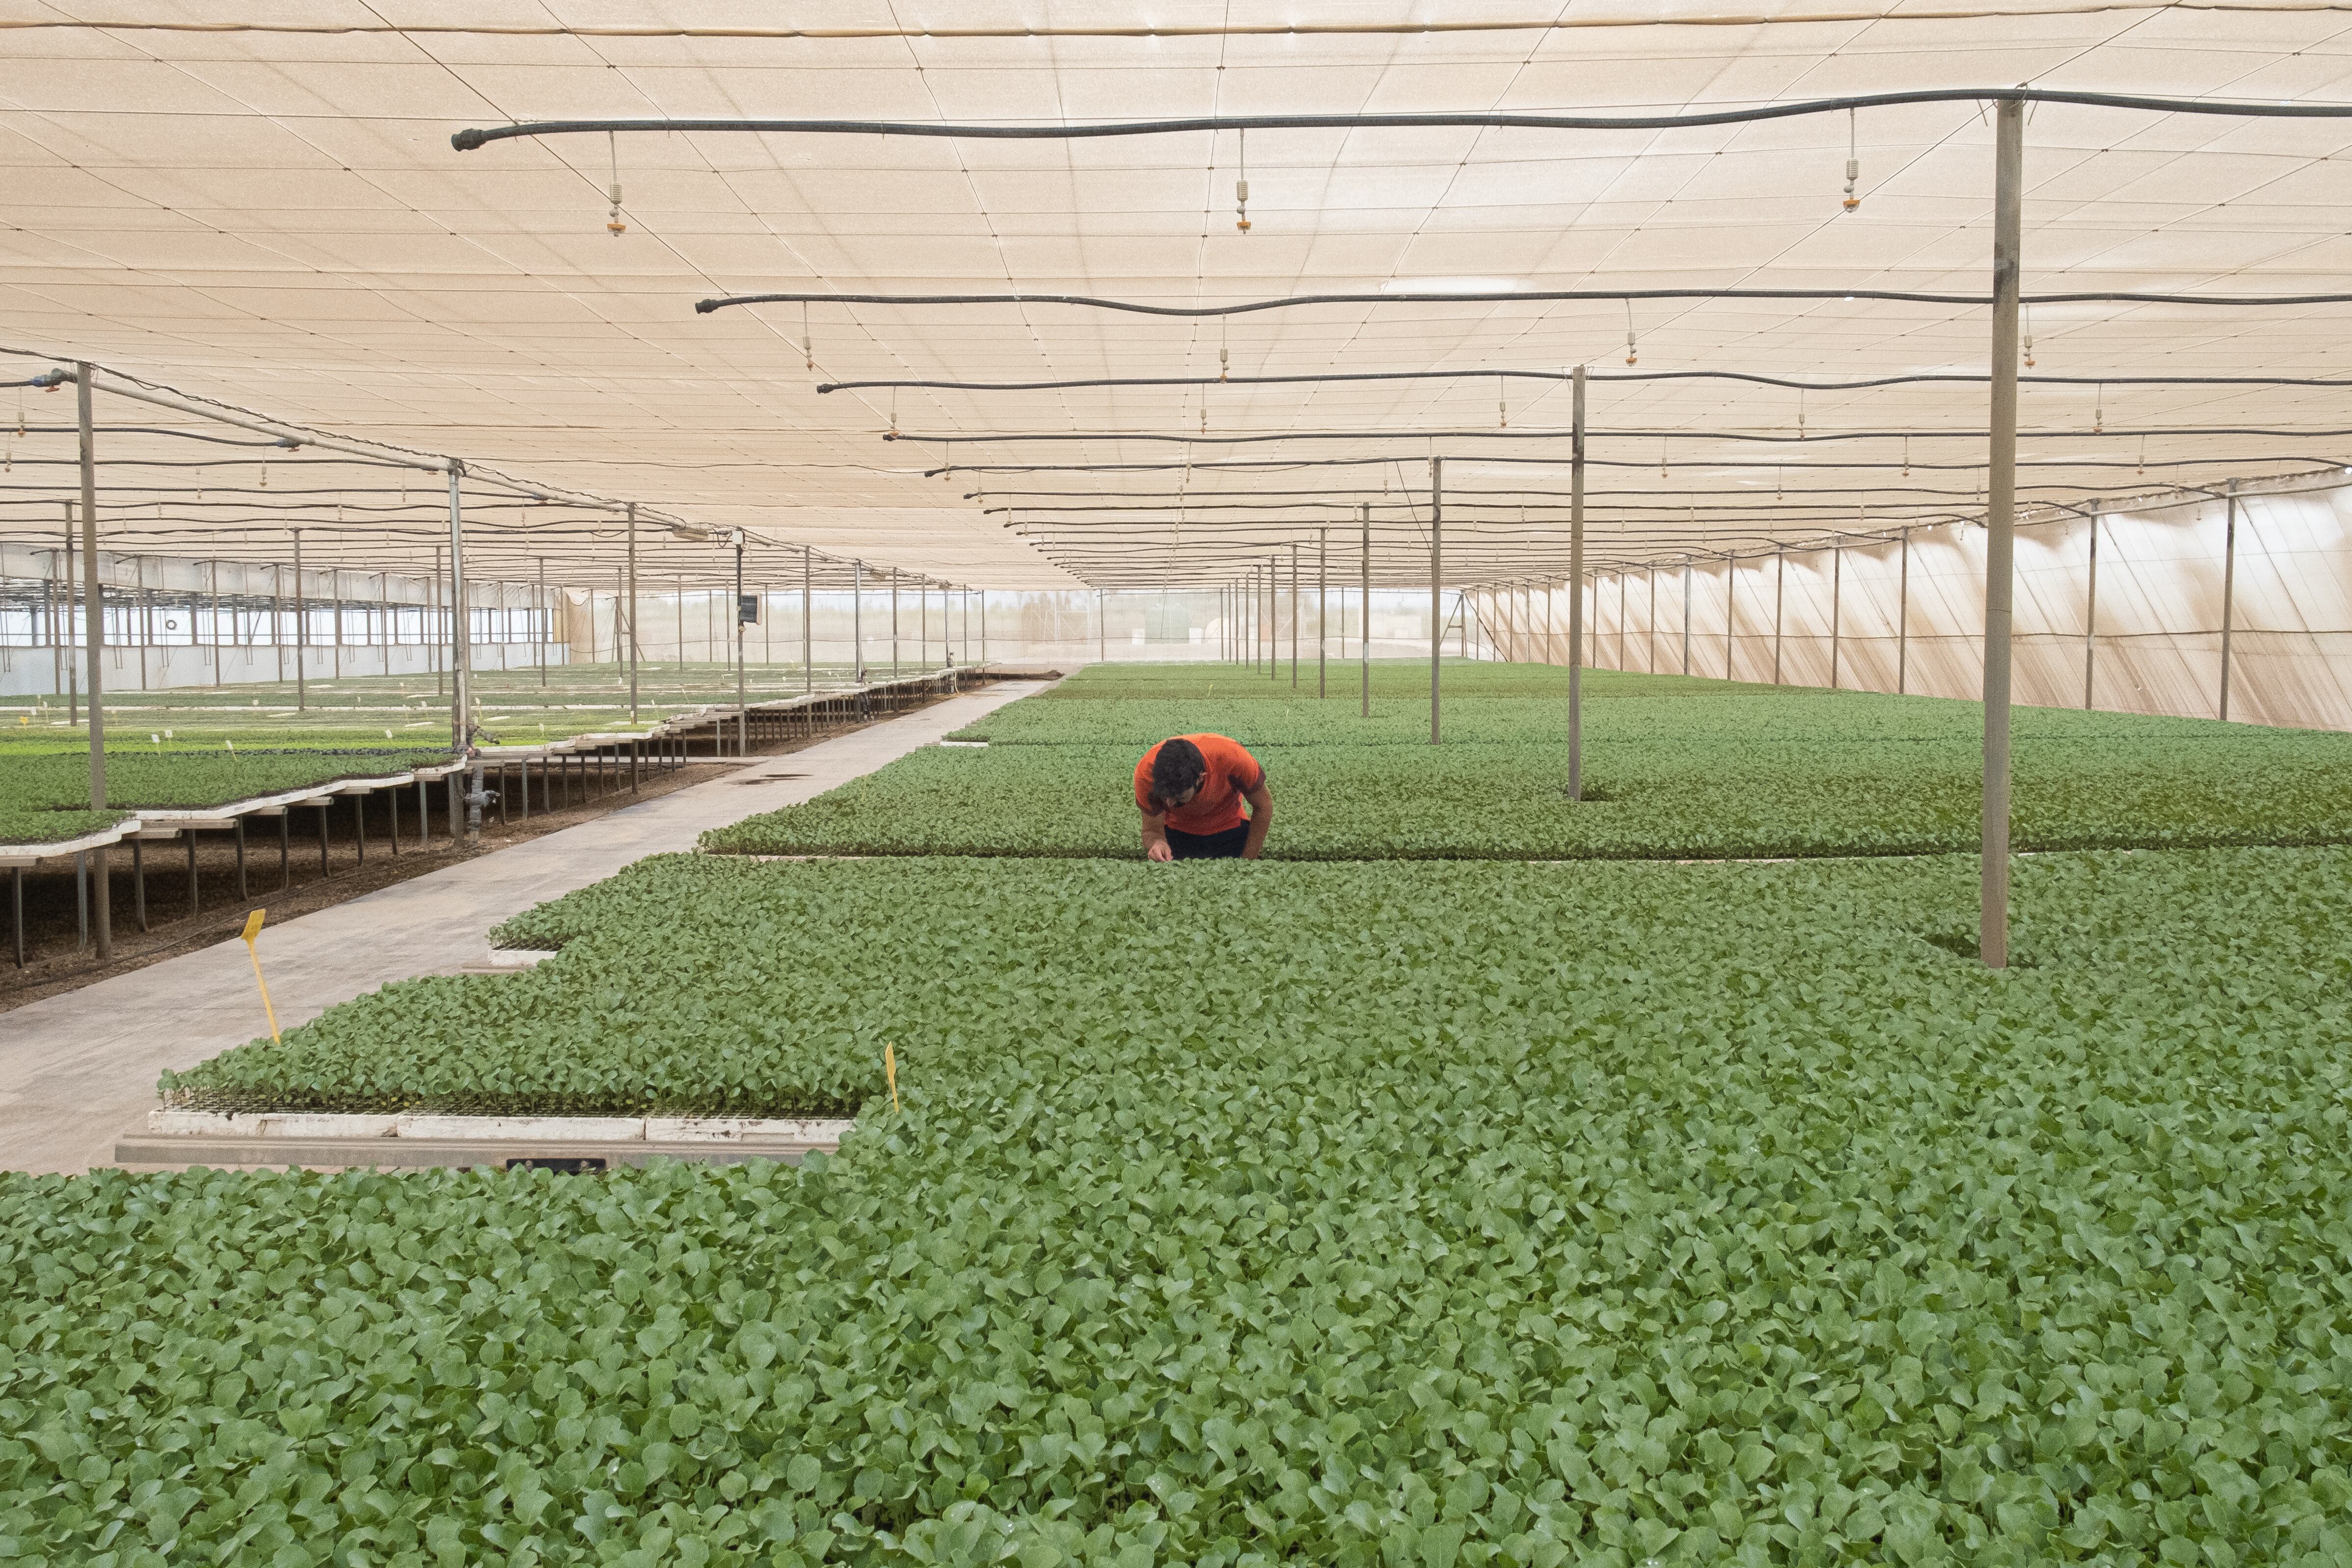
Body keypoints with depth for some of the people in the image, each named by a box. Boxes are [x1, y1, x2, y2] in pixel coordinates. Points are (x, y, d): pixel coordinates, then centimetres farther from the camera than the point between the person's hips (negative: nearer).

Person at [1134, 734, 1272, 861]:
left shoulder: (1230, 757, -35)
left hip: (1230, 829, 0)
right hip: (1177, 833, 1)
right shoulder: (1146, 772, -32)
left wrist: (1247, 861, -16)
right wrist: (1156, 844, -45)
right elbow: (1151, 830, -21)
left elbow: (1263, 805, -17)